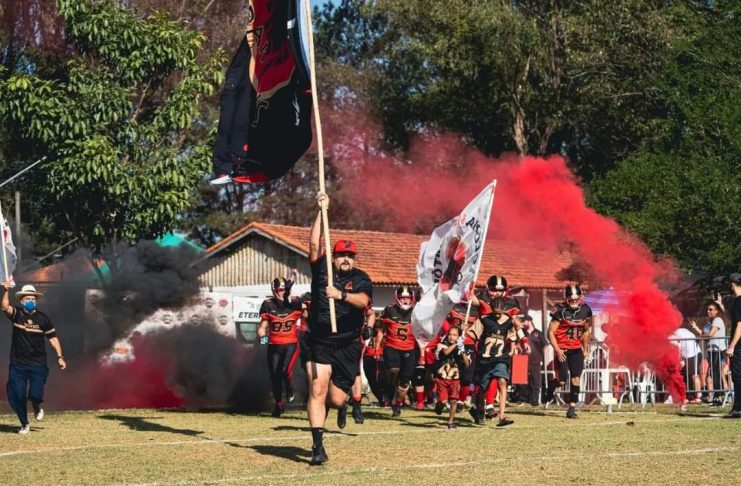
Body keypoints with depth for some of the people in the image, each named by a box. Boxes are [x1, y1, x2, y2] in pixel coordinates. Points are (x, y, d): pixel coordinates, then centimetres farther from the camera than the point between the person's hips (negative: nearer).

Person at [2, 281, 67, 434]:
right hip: (18, 363, 1)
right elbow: (5, 307, -23)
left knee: (35, 394, -13)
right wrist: (5, 291, -39)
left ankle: (37, 407, 25)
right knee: (16, 396, 2)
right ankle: (24, 425, 24)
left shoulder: (43, 318, -1)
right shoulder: (16, 314, -2)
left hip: (38, 364, -1)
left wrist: (60, 357, -1)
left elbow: (53, 338, 6)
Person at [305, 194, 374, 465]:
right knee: (317, 389, -15)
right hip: (319, 343, 0)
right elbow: (314, 244, -5)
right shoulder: (322, 270, 6)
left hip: (348, 347, 0)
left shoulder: (361, 279, 2)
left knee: (336, 398, 1)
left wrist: (341, 295, -35)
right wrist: (322, 211, -11)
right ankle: (318, 447, -14)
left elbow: (363, 301, -17)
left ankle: (342, 404, 42)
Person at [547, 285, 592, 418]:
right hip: (562, 350, -4)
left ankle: (572, 408, 0)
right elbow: (551, 332, -12)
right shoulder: (561, 311, -14)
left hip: (576, 350, 4)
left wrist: (585, 349, 17)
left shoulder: (585, 311, 1)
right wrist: (557, 350, -20)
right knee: (562, 381, -5)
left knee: (576, 379, -5)